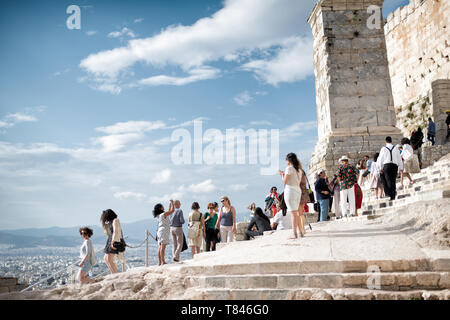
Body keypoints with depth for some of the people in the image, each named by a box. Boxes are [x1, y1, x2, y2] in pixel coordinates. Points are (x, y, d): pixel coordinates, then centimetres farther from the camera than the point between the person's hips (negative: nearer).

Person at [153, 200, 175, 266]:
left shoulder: (159, 215, 16)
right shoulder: (163, 214, -9)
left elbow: (169, 211, 30)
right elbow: (172, 210, -7)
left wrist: (170, 204, 31)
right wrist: (172, 203, 6)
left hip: (160, 231, 9)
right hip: (164, 231, -9)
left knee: (160, 247, 6)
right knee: (163, 247, -12)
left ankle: (159, 262, 6)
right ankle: (163, 262, -15)